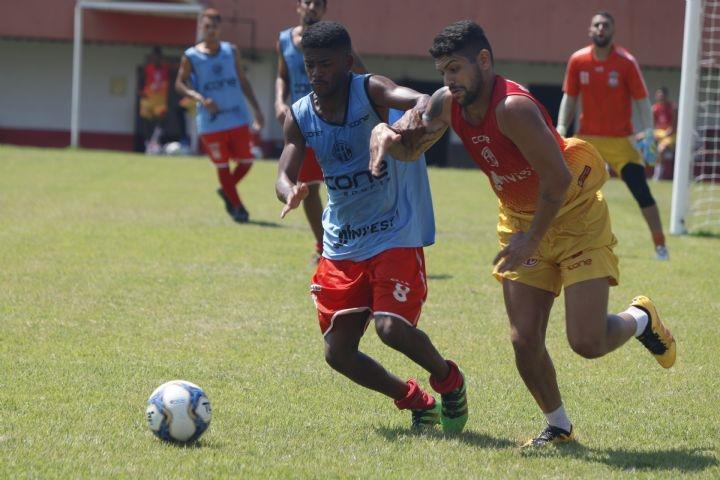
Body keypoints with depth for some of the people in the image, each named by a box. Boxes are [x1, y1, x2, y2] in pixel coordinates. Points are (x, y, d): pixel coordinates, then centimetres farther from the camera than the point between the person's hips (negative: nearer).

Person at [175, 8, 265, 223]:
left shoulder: (231, 51, 8)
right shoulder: (191, 56, -1)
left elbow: (243, 82, 14)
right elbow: (180, 84, 1)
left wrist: (256, 109, 10)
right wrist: (199, 98, -16)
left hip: (238, 118, 3)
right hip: (211, 123, -3)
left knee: (245, 161, 2)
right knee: (222, 166, 2)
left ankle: (226, 191, 29)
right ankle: (237, 206, 16)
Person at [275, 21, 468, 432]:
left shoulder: (370, 91, -12)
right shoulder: (300, 117, 1)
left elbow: (423, 102, -31)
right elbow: (285, 176, -6)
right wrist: (291, 194, -32)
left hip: (396, 236, -6)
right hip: (342, 246, 6)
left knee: (392, 328, -23)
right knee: (338, 352, 0)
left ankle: (450, 381, 9)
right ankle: (416, 400, 24)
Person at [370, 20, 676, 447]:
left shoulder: (513, 108, -30)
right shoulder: (448, 104, -6)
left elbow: (558, 179, -28)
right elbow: (411, 148, 8)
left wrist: (532, 239, -24)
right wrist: (386, 134, -15)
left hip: (577, 218, -7)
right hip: (521, 219, 7)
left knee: (587, 342, -12)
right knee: (525, 340, 0)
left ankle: (641, 319, 20)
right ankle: (558, 425, 22)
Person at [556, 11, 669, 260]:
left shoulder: (626, 62, -9)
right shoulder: (577, 61, -1)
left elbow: (641, 99, -6)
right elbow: (569, 98, 8)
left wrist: (648, 131, -19)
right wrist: (561, 127, -4)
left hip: (620, 140, -2)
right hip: (586, 139, 2)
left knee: (641, 191, -9)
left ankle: (660, 246, 0)